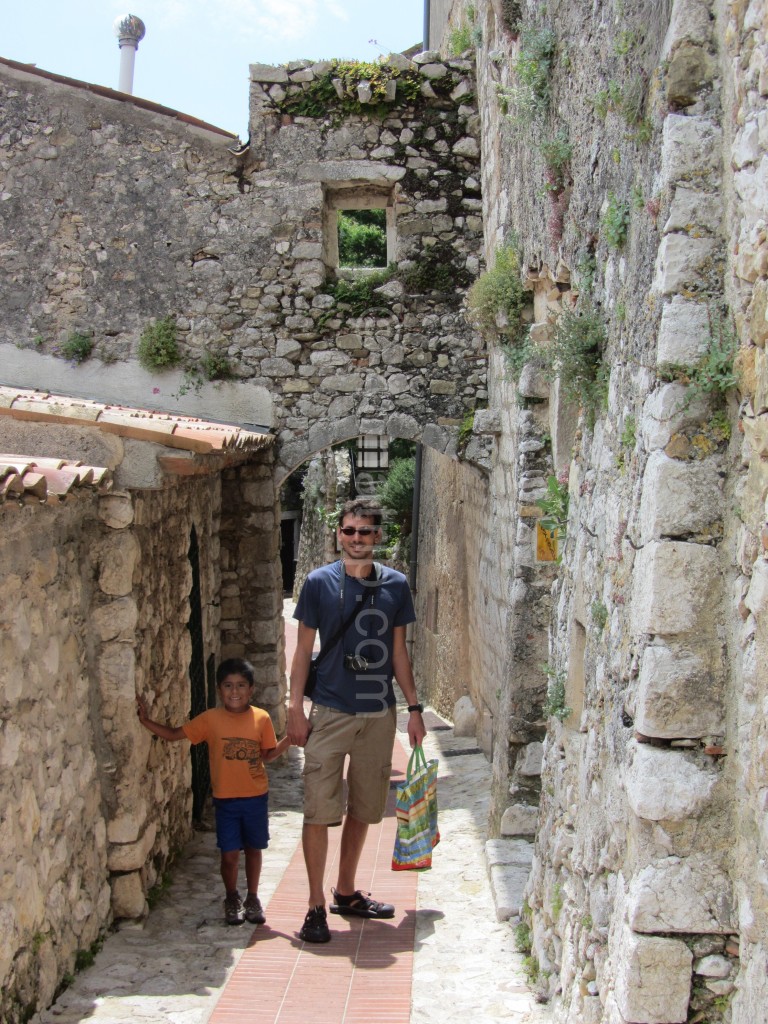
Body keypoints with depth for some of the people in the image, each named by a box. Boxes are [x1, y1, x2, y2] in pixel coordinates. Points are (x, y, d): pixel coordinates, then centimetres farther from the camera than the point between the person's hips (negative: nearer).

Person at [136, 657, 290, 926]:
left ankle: (252, 898, 31)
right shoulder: (211, 719, -5)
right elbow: (173, 734, -1)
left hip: (255, 797, 1)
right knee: (229, 854, 2)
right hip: (225, 799, -1)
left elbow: (268, 754, 4)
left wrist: (289, 738, -11)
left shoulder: (261, 719, -3)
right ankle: (232, 899, 26)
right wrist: (145, 720, -10)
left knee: (253, 849, 12)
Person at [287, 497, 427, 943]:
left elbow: (399, 651, 11)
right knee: (320, 810, -5)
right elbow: (304, 649, 1)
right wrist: (296, 708, -5)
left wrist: (414, 707, 8)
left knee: (362, 809, 13)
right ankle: (316, 906, 4)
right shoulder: (320, 582, -3)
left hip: (380, 714, 3)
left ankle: (346, 893, 28)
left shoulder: (396, 585, 5)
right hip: (330, 712, -3)